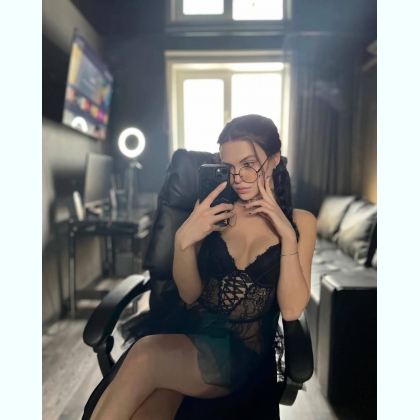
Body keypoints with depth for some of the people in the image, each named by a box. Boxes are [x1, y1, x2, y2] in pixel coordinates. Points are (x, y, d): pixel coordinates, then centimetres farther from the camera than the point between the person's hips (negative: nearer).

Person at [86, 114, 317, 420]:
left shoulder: (300, 222, 1)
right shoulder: (216, 209, 4)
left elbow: (291, 310, -6)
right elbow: (190, 295, 3)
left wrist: (288, 235, -15)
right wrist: (183, 239, -15)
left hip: (243, 351, -1)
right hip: (190, 327, 2)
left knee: (146, 355, -28)